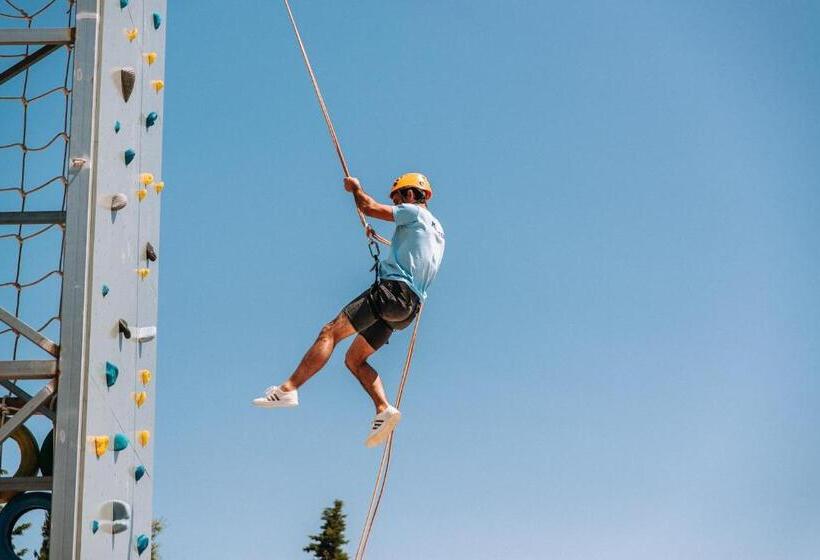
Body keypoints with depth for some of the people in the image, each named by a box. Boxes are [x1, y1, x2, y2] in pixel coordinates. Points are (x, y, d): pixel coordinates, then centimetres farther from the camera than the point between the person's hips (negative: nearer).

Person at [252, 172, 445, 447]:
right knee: (354, 359, 10)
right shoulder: (437, 231, 28)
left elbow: (369, 207, -3)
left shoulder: (415, 212, 1)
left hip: (392, 289, -9)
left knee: (330, 332, -14)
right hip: (409, 305, 9)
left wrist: (355, 188, 16)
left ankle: (288, 389, -25)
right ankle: (384, 409, -8)